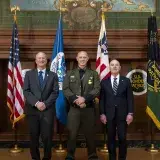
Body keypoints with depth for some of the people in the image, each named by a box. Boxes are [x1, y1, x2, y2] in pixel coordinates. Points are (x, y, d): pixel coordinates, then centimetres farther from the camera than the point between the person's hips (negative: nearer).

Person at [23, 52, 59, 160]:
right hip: (32, 109, 1)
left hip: (48, 110, 0)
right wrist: (36, 103, -13)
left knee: (47, 136, -2)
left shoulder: (53, 75, 11)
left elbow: (55, 92, 1)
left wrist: (45, 104, -12)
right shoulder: (29, 74, 11)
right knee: (34, 136, 6)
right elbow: (26, 91, 1)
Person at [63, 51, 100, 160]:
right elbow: (65, 89, 1)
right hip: (74, 108, 0)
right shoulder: (70, 74, 11)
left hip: (89, 109, 0)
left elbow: (97, 89, -3)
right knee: (72, 133, 2)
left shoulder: (94, 74, 9)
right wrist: (75, 99, -15)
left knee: (90, 133, 6)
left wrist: (84, 98, -16)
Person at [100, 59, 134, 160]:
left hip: (122, 114, -1)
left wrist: (130, 113, -6)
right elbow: (102, 99, 5)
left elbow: (130, 98, 2)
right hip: (109, 114, 1)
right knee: (111, 138, 7)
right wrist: (102, 113, -3)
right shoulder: (104, 82, 6)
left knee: (122, 138, 0)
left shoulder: (126, 81, 5)